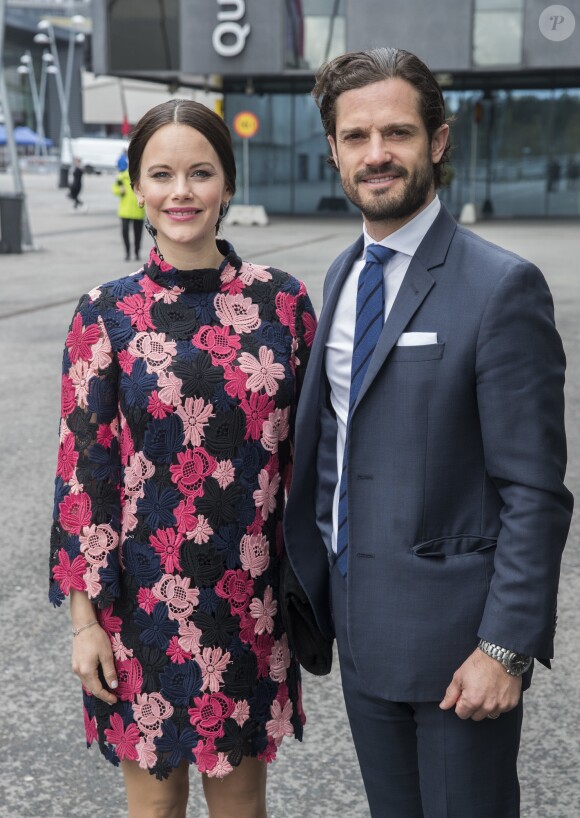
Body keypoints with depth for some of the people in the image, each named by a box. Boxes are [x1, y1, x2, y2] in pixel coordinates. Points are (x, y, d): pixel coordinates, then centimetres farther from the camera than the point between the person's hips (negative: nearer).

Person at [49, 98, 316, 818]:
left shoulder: (281, 300, -2)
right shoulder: (106, 314, -6)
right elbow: (83, 469, -4)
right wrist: (84, 617, -5)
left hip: (252, 596, 2)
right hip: (145, 599, -1)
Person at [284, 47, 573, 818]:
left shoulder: (502, 286, -16)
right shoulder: (342, 274, 7)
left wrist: (505, 647, -18)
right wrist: (316, 577, 14)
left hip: (453, 636, -6)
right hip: (359, 623, 7)